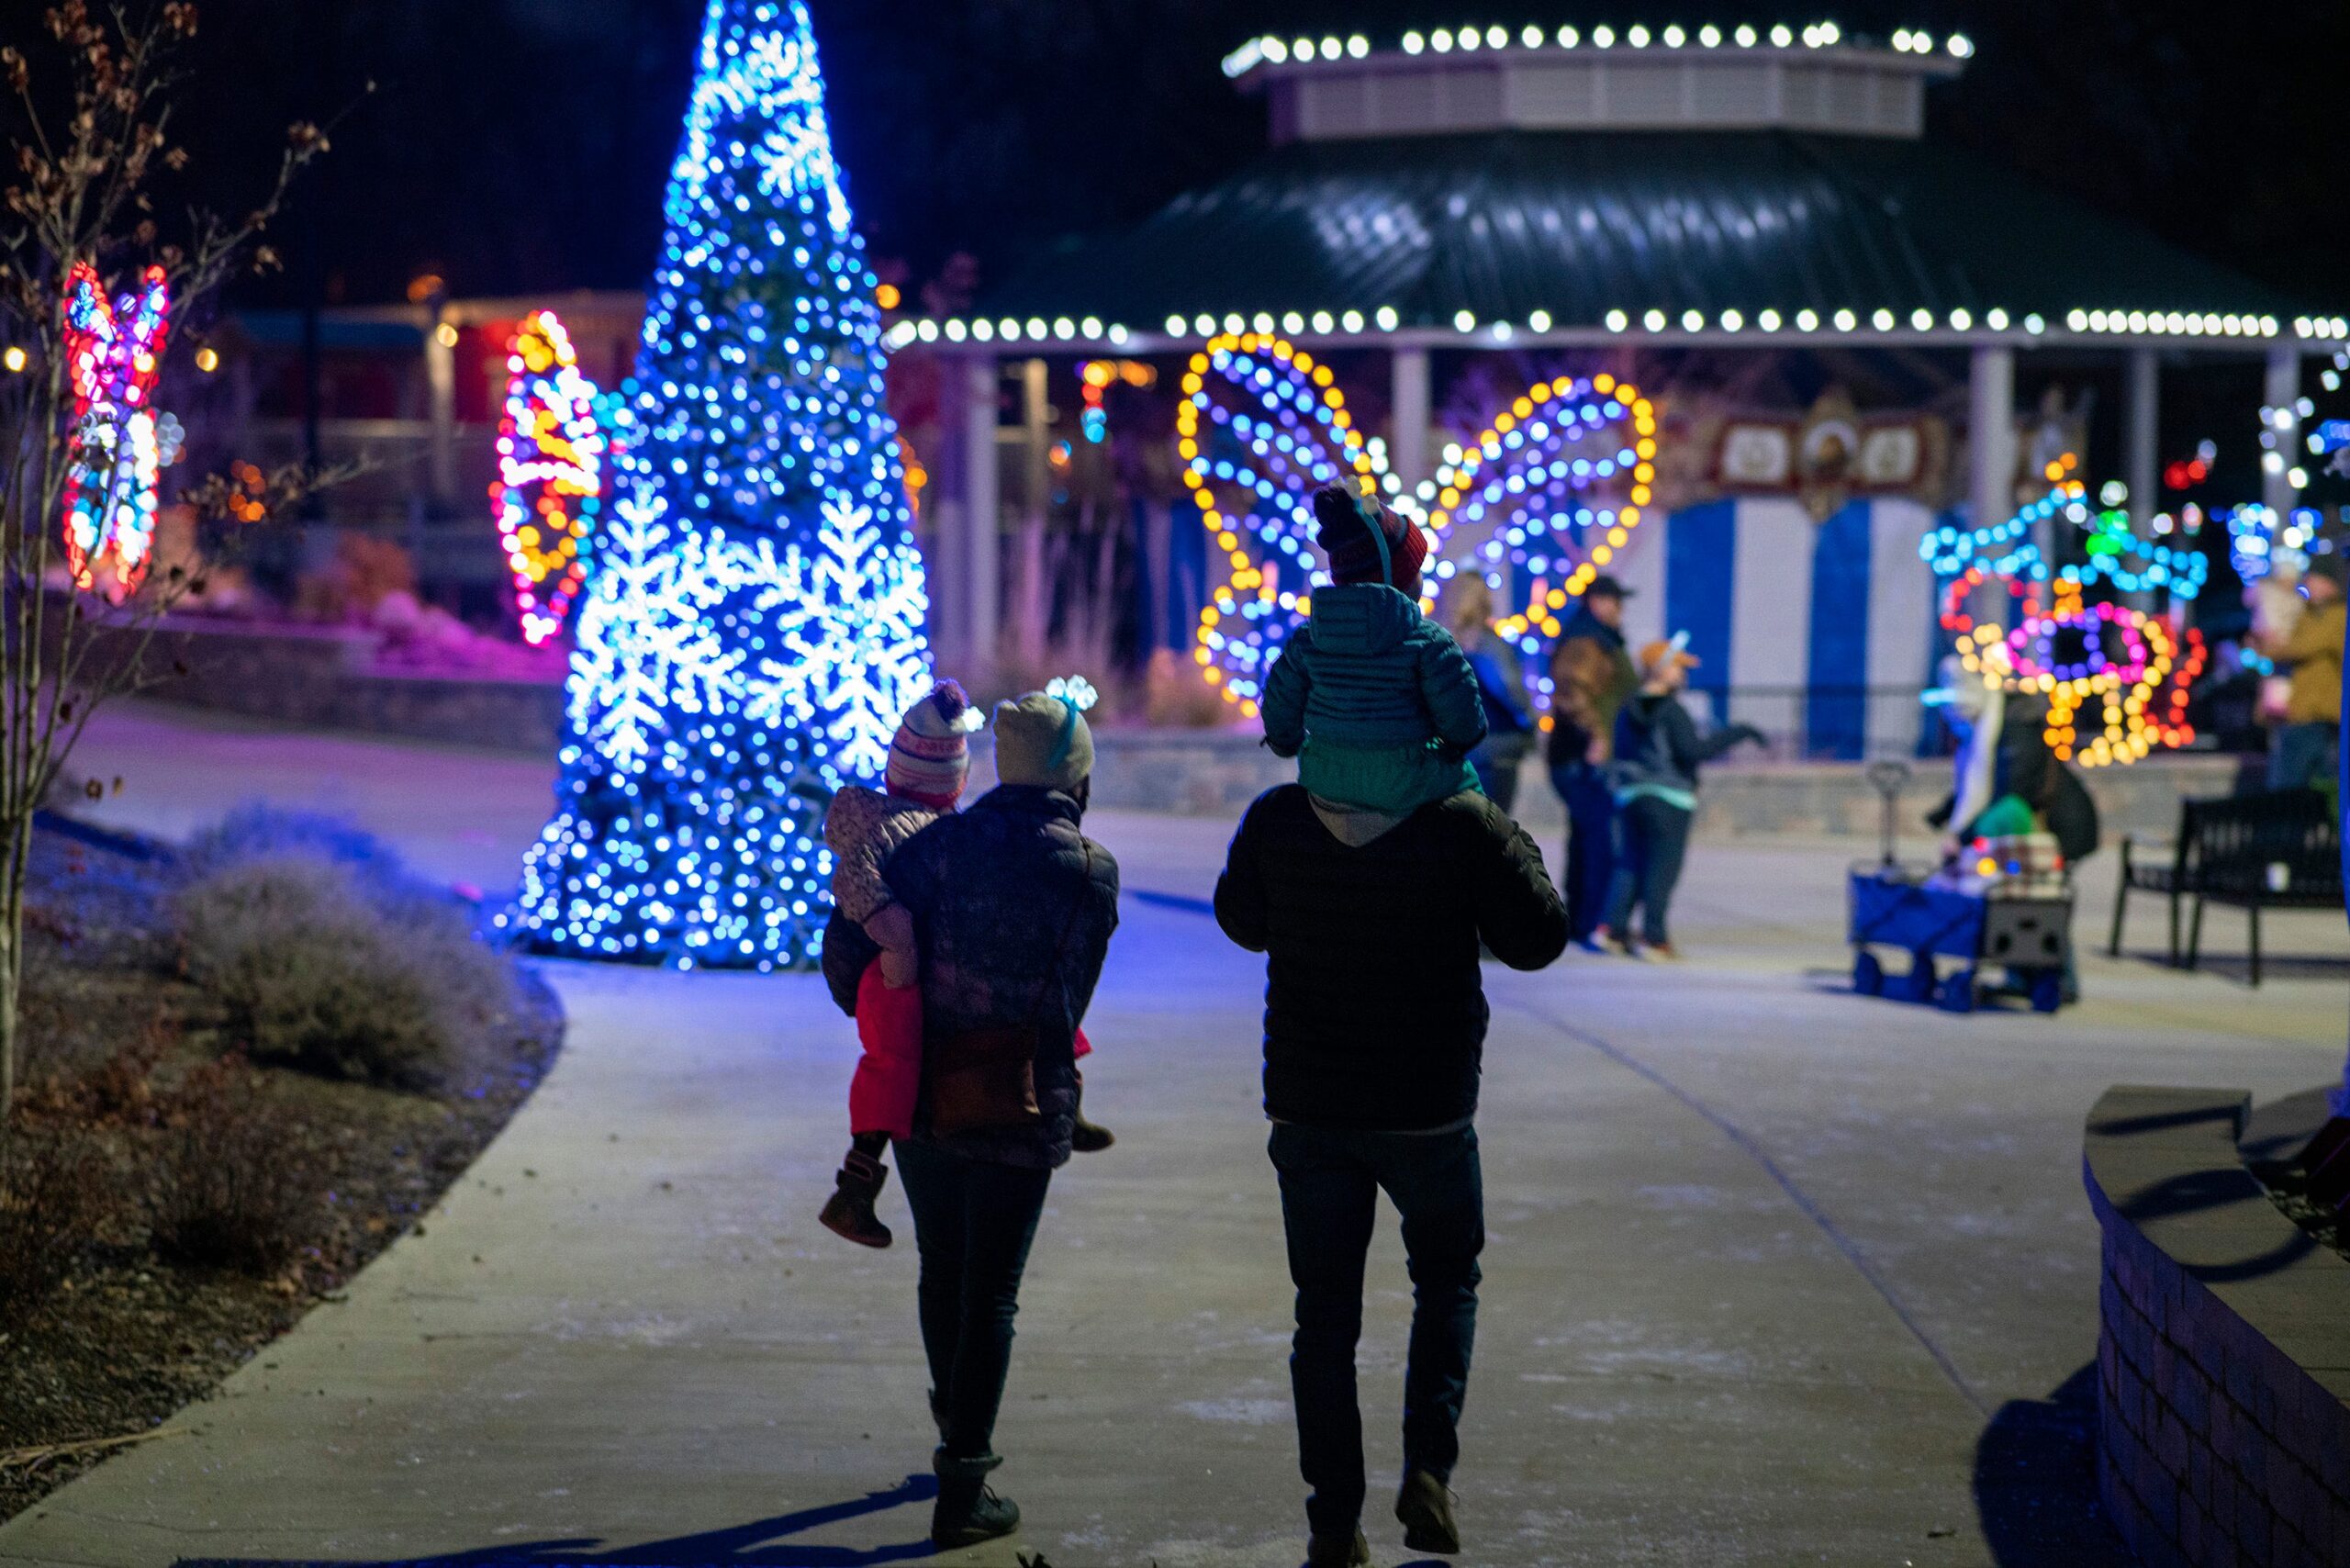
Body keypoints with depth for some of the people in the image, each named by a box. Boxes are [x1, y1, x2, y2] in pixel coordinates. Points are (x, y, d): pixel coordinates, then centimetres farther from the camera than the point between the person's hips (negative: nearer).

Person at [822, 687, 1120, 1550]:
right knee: (990, 1294, 4)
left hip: (922, 1095, 3)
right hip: (1019, 1111, -3)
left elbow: (848, 944, -8)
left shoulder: (942, 843, -3)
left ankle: (959, 1435, 40)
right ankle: (963, 1490, 3)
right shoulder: (1090, 870, -6)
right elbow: (1069, 994, 0)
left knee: (941, 1274, 21)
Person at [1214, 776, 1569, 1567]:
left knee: (1325, 1309, 11)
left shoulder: (1277, 820, -6)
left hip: (1307, 1108, 2)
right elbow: (1537, 938, -8)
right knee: (1447, 1282, 20)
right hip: (1428, 1108, -2)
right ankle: (1427, 1469, 3)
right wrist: (1516, 848, 5)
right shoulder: (1462, 826, -15)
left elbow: (1240, 920, 10)